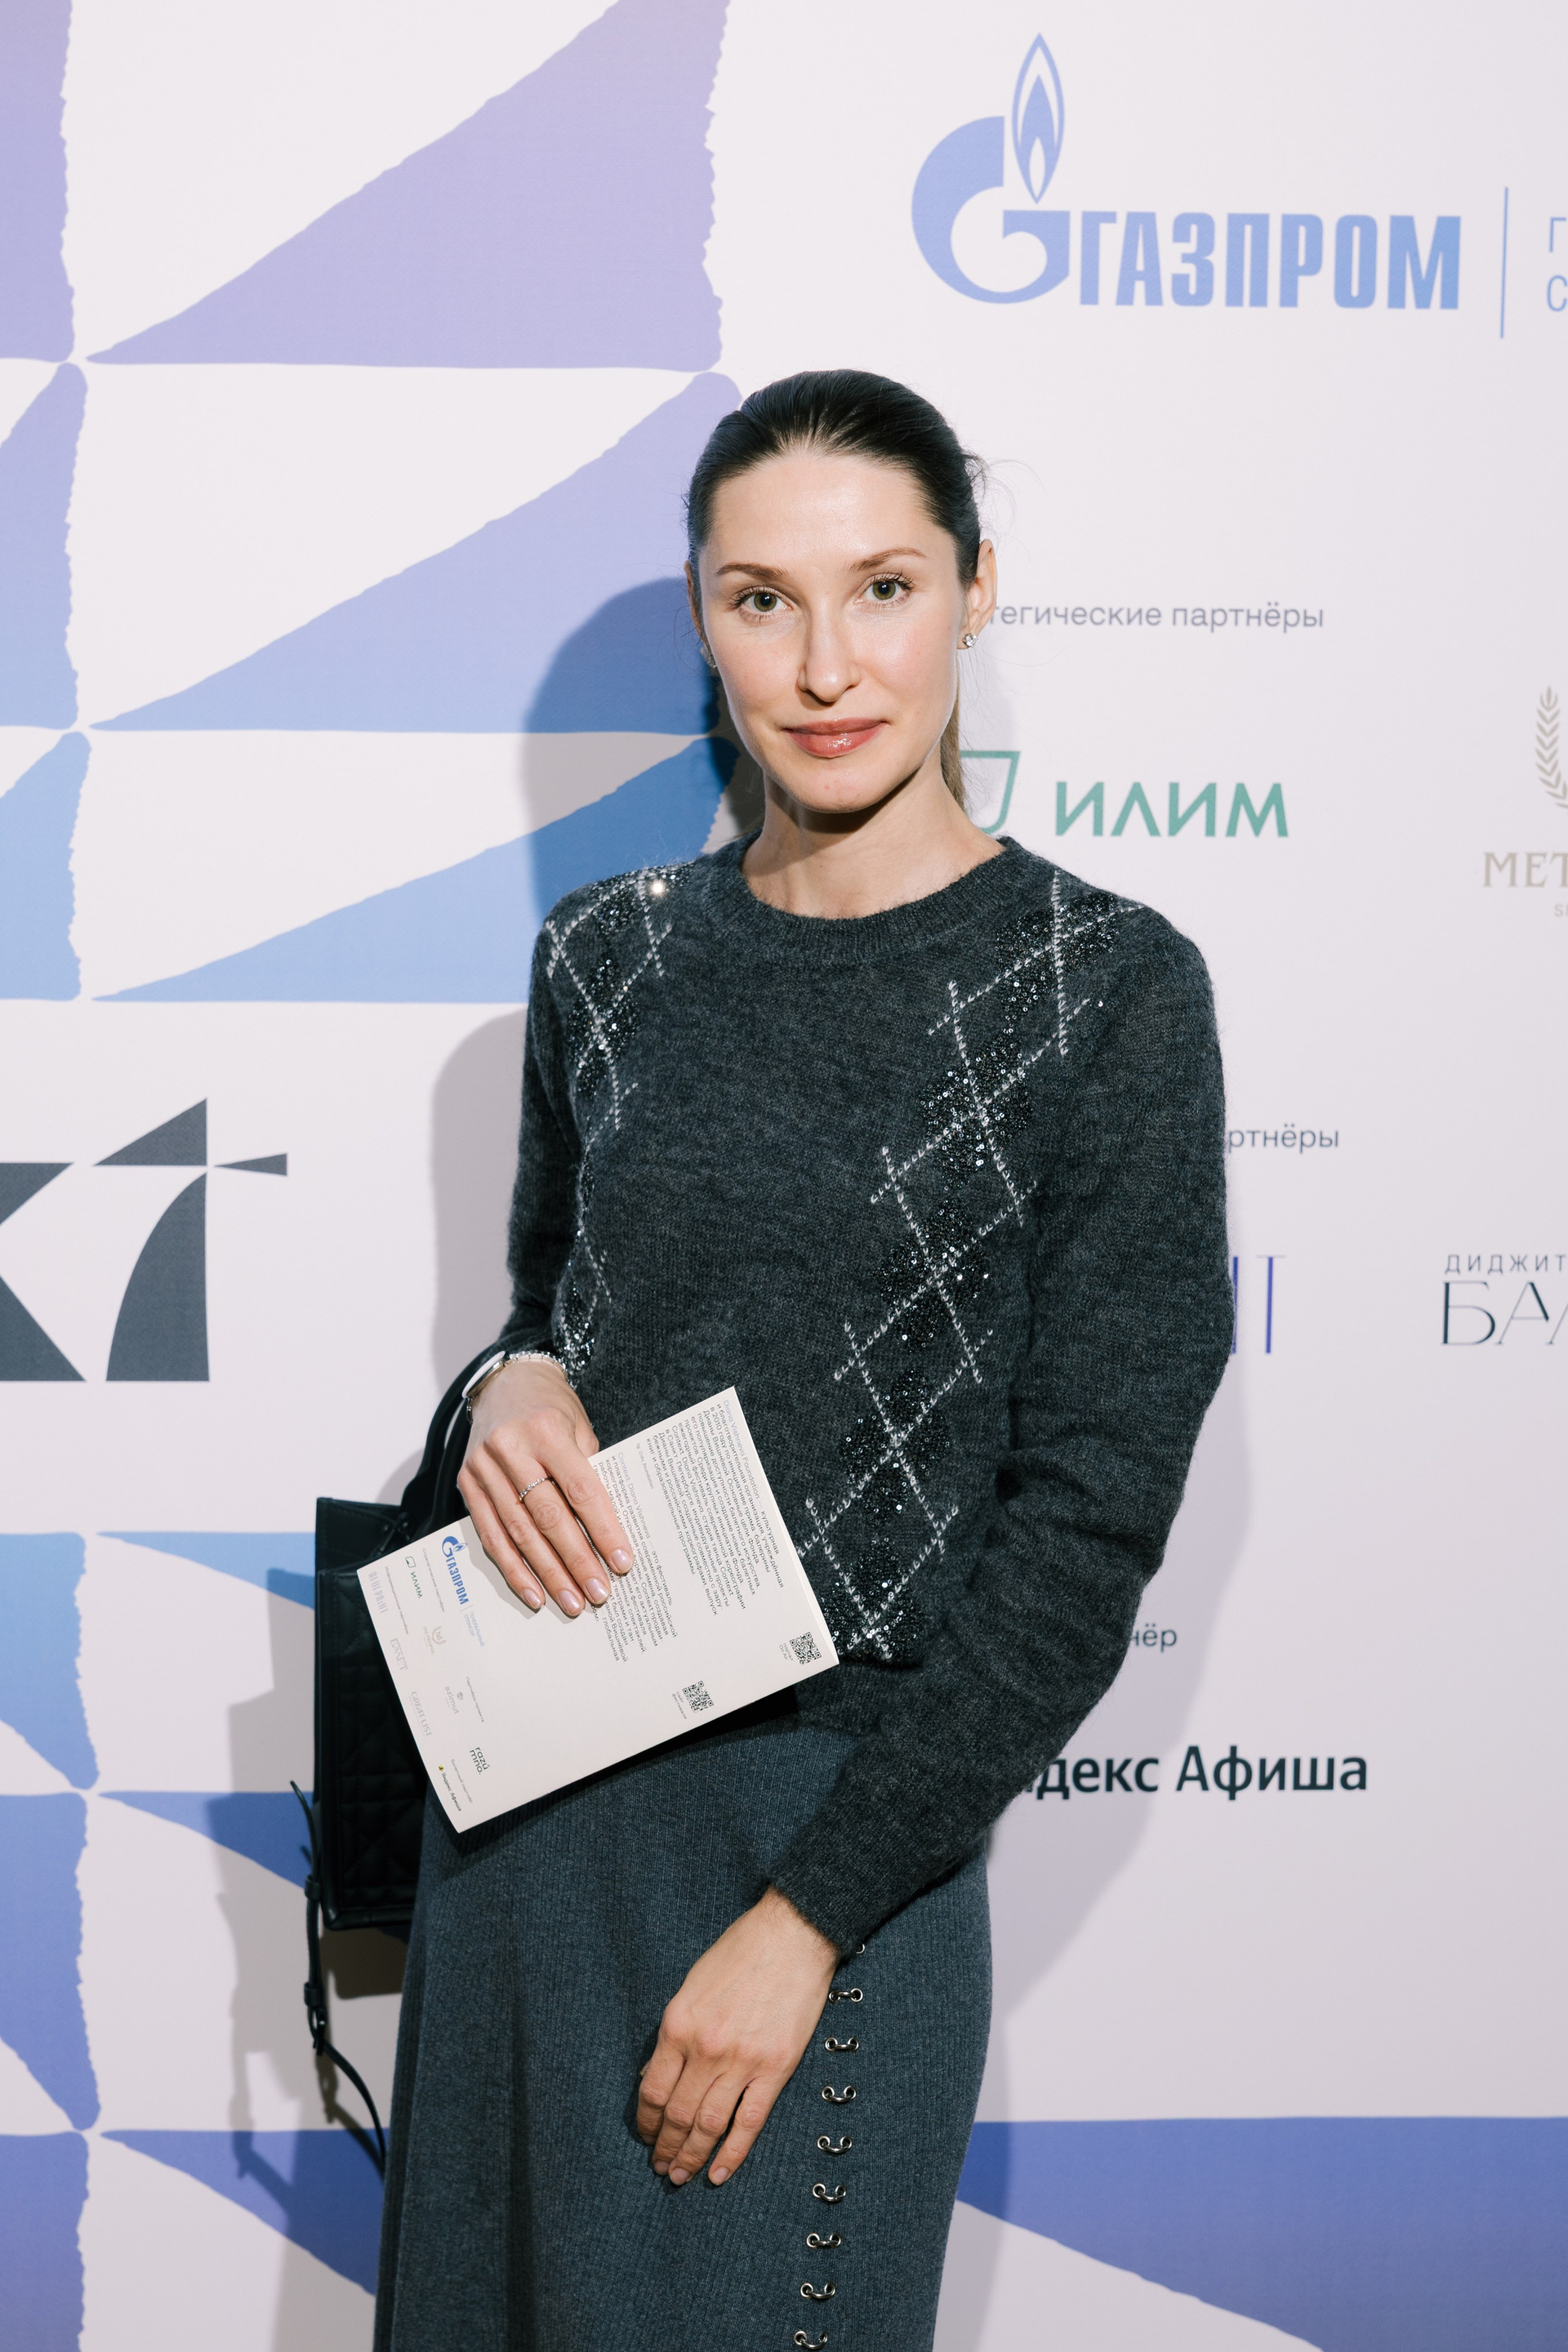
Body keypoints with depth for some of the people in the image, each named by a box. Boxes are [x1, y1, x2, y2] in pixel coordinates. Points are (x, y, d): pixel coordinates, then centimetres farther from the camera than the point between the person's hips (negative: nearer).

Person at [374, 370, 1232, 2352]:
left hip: (843, 1805, -4)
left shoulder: (1104, 991, -10)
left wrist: (810, 1912, -14)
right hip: (535, 1771, 5)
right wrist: (519, 1384, -6)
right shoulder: (611, 955, 4)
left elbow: (1090, 1520, -12)